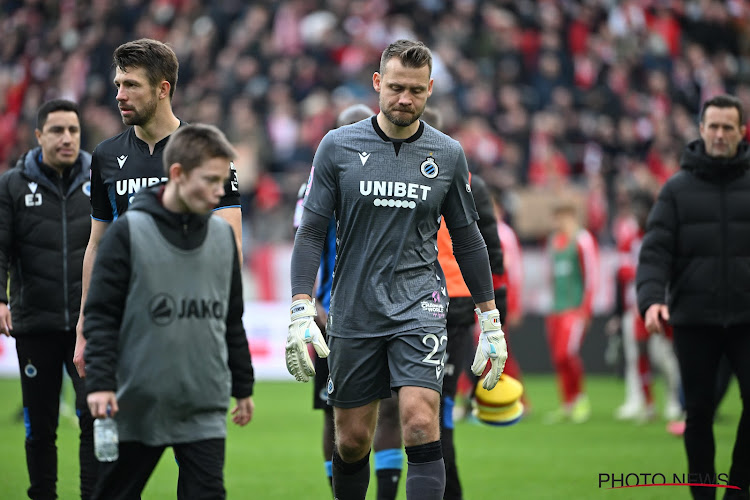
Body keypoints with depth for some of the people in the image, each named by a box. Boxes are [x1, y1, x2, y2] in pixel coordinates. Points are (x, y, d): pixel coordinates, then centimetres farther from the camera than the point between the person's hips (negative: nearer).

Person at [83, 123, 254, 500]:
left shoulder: (223, 236, 9)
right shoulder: (129, 232, -5)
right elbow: (100, 315, -6)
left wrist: (243, 385, 19)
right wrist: (100, 381, -15)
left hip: (205, 412, 3)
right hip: (138, 408, -3)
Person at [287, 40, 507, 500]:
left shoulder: (448, 154, 4)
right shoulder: (338, 147, 0)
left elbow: (467, 238, 12)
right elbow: (311, 232, 1)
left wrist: (491, 320, 11)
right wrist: (301, 312, -9)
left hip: (419, 306, -1)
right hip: (353, 313, 1)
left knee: (421, 424, -18)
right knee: (352, 440, 7)